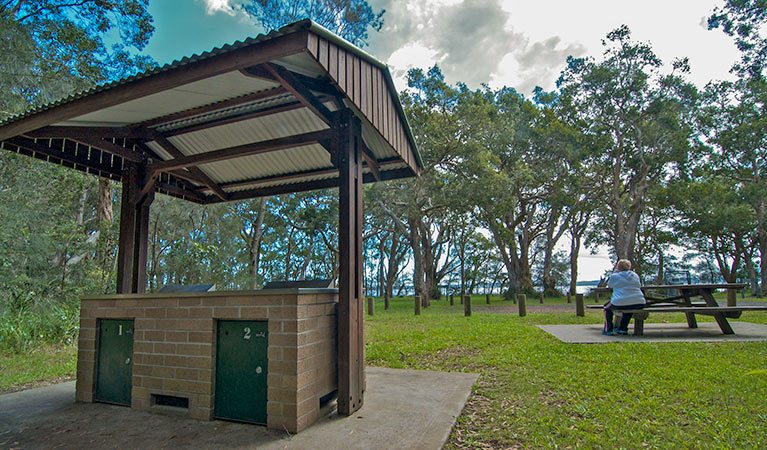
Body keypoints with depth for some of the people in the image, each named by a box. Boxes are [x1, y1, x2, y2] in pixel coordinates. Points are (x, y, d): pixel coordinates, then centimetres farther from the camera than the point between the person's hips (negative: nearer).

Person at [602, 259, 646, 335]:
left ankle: (608, 330, 19)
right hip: (639, 304, 4)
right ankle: (623, 328, 34)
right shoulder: (636, 275, 11)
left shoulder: (614, 276, 1)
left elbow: (609, 285, 21)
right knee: (629, 309, 39)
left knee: (607, 308, 25)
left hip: (620, 304, -4)